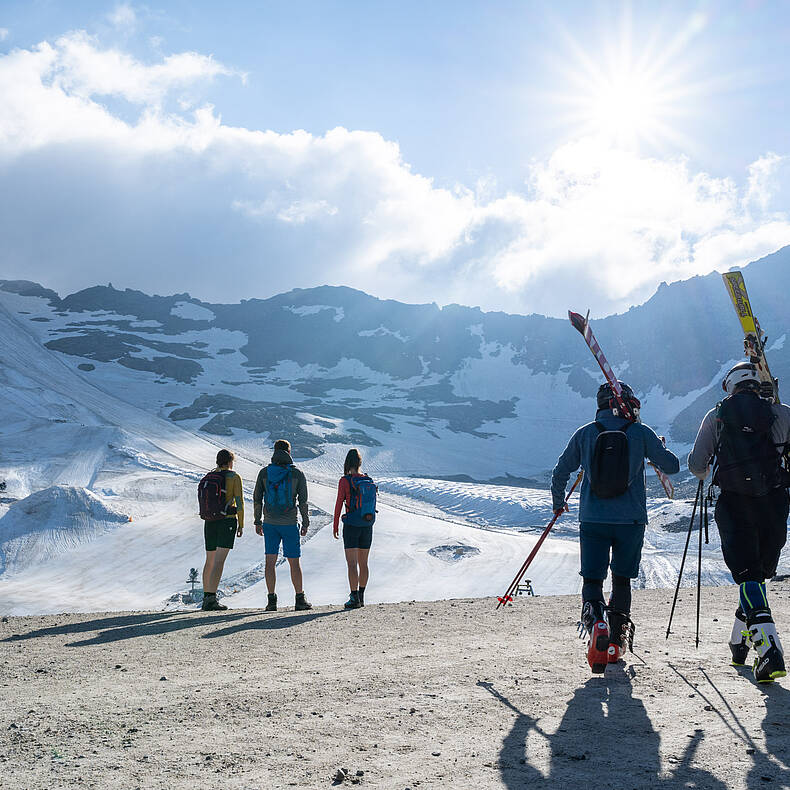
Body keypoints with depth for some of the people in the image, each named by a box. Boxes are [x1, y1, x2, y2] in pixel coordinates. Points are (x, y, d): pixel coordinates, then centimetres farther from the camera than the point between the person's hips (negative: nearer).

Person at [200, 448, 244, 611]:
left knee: (210, 560, 16)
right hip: (227, 521, -5)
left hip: (209, 522, 5)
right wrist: (241, 524, -1)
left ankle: (206, 598, 20)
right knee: (219, 561, -12)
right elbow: (239, 502, -8)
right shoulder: (234, 477, -3)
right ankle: (211, 598, -22)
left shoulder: (209, 477, 11)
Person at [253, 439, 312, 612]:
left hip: (270, 524, 2)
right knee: (294, 562, 5)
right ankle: (300, 599, 8)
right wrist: (306, 523, 5)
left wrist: (257, 522, 11)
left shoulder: (264, 473, 0)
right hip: (289, 524, -2)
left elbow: (257, 498, 3)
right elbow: (303, 501, -4)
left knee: (270, 561, 4)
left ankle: (272, 600, 2)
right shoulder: (297, 474, -5)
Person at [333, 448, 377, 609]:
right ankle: (361, 597, 19)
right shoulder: (369, 481, 3)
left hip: (351, 526, -5)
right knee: (363, 563, 13)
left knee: (352, 563, -3)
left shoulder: (345, 481, -11)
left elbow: (339, 504, -10)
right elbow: (373, 504, 9)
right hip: (367, 526, 5)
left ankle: (354, 598, -7)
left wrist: (335, 526, -1)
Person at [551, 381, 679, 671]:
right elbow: (672, 466, 4)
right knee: (622, 580, 16)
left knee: (592, 579, 4)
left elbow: (560, 473, 7)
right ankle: (616, 640, 18)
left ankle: (596, 622, -24)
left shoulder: (584, 434, 1)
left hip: (593, 519, 0)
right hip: (631, 519, 0)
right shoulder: (641, 433, -2)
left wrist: (558, 503, 26)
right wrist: (661, 449, 26)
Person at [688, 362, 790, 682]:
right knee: (760, 573, 18)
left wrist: (705, 475, 28)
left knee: (748, 576, -6)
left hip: (734, 504, -1)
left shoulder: (716, 416, 6)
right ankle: (740, 643, 27)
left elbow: (696, 465, 5)